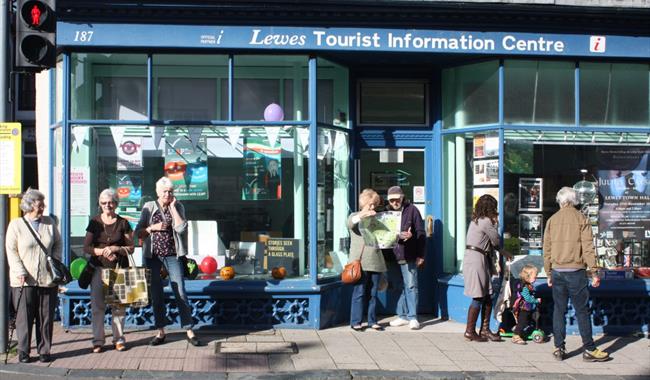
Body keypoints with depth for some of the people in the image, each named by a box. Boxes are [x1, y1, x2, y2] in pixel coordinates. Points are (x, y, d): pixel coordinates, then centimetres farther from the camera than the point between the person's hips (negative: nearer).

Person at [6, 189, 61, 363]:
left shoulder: (50, 223, 9)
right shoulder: (16, 224, 0)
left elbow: (57, 245, 15)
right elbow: (11, 250, -3)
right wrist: (20, 272, -13)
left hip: (47, 279, 3)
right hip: (24, 280, -3)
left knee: (46, 317, 5)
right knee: (24, 317, 0)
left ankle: (44, 351, 14)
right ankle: (23, 352, 10)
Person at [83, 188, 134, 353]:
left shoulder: (123, 223, 5)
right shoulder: (95, 222, 6)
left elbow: (130, 248, 3)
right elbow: (86, 247, 2)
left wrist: (116, 248, -14)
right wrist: (102, 251, -14)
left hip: (119, 268, 0)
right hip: (99, 268, 1)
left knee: (118, 305, 0)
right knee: (97, 305, -1)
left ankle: (118, 339, 10)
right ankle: (98, 340, 7)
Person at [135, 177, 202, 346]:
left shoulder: (178, 207, 3)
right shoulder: (149, 207, 4)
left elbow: (181, 228, -13)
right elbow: (138, 232, 4)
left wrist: (172, 206, -9)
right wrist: (153, 227, -13)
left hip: (172, 256, -1)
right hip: (153, 256, 1)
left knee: (180, 293, -4)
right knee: (156, 295, 6)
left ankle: (189, 331, 1)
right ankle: (160, 332, 15)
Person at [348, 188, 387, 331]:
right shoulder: (355, 216, 7)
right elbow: (350, 223, -16)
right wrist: (363, 215, -32)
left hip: (376, 262, 4)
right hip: (360, 262, -4)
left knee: (373, 294, 8)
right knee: (359, 293, -3)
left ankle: (372, 321, 15)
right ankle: (356, 321, 3)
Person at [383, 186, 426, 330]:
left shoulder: (412, 210, -2)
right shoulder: (387, 211, 8)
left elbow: (420, 233, -3)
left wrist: (420, 255, -7)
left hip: (408, 257, -4)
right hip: (392, 257, 4)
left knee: (411, 286, -4)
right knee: (399, 288, 10)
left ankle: (413, 317, -1)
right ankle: (402, 316, 17)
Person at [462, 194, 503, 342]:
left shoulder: (476, 220, 16)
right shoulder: (486, 222, -13)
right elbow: (496, 241, -4)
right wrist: (495, 223, 10)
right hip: (477, 259, -10)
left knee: (487, 297, 11)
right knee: (478, 298, -4)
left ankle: (485, 330, 15)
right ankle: (470, 331, 3)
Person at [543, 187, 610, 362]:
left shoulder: (552, 220, 6)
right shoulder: (581, 219, -4)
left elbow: (547, 250, 8)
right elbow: (588, 247, -7)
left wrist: (549, 273, 16)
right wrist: (594, 272, -3)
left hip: (557, 271, 3)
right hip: (576, 271, -3)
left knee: (559, 310, 9)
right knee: (582, 310, 1)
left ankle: (559, 348, 10)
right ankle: (589, 349, 4)